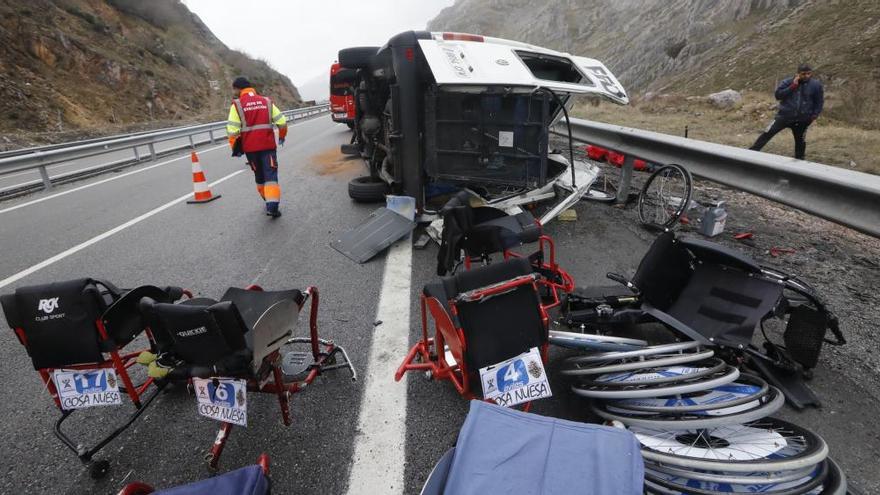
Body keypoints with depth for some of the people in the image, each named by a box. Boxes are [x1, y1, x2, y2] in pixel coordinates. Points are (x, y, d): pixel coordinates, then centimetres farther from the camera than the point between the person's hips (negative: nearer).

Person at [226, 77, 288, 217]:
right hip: (268, 145, 0)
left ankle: (268, 201, 28)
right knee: (271, 175, -1)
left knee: (259, 175, 17)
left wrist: (235, 147, 4)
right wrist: (282, 136, 21)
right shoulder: (266, 101, 6)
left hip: (250, 147, 0)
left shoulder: (237, 105, -2)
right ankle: (272, 205, -15)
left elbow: (233, 129, -8)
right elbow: (282, 121, 4)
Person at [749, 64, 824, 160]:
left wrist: (814, 115, -2)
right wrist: (792, 86, -19)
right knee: (768, 133, -10)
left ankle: (799, 160, 26)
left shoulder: (816, 85, -1)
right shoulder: (787, 82, -4)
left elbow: (819, 102, 6)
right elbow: (778, 95, -11)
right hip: (785, 115, -1)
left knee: (800, 140, 12)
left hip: (803, 119, 1)